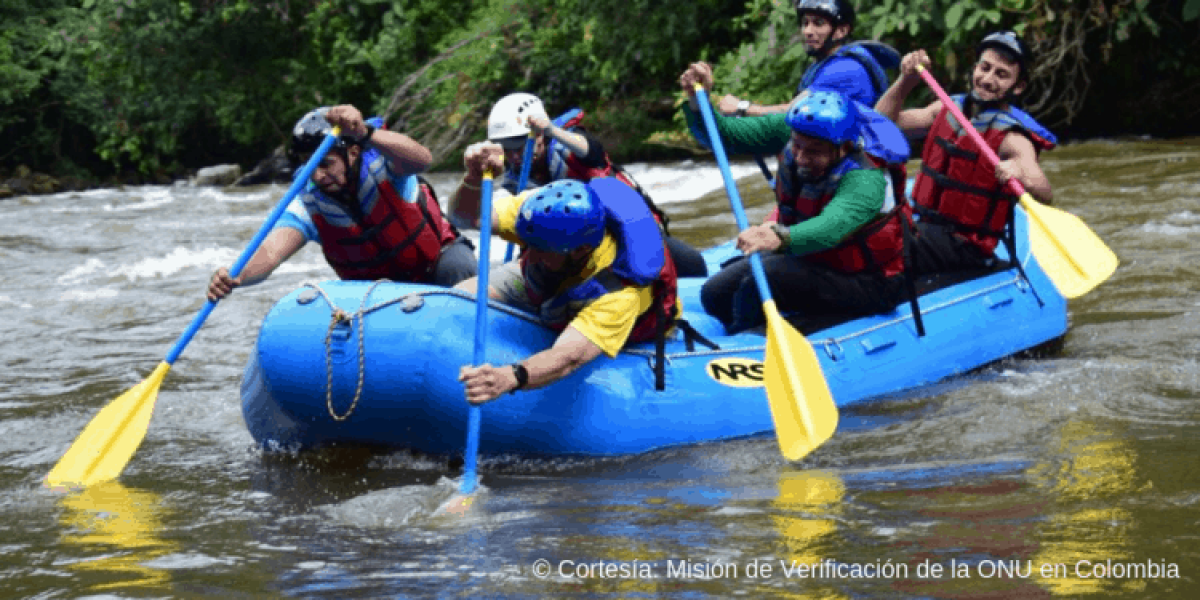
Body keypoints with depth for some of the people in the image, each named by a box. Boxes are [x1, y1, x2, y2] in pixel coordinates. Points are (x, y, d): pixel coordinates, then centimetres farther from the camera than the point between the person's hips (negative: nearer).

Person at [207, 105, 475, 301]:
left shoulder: (379, 166, -29)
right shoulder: (308, 206, -20)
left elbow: (422, 160, -53)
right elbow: (271, 251, -36)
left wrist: (365, 133, -69)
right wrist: (236, 277, -59)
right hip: (374, 290, 4)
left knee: (457, 265, -33)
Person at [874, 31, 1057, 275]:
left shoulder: (1012, 138, -12)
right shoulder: (947, 110, 10)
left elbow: (1045, 195, -26)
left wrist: (1022, 177, -49)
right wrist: (906, 81, 0)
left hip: (964, 247, -7)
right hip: (924, 227, 7)